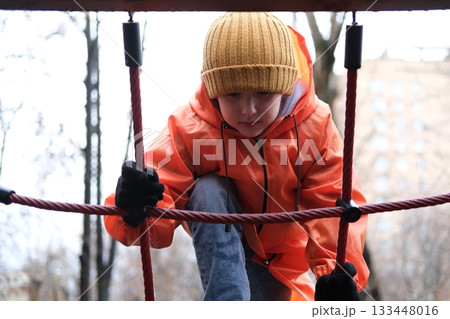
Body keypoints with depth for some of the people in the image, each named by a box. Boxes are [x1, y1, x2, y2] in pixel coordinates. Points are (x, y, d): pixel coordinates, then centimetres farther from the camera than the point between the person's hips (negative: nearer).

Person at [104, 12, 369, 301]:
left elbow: (334, 202, -27)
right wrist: (136, 210, -57)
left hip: (278, 255, 2)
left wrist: (337, 268, -44)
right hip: (217, 239, -2)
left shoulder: (313, 126, -23)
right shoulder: (190, 128, -26)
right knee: (208, 190, -31)